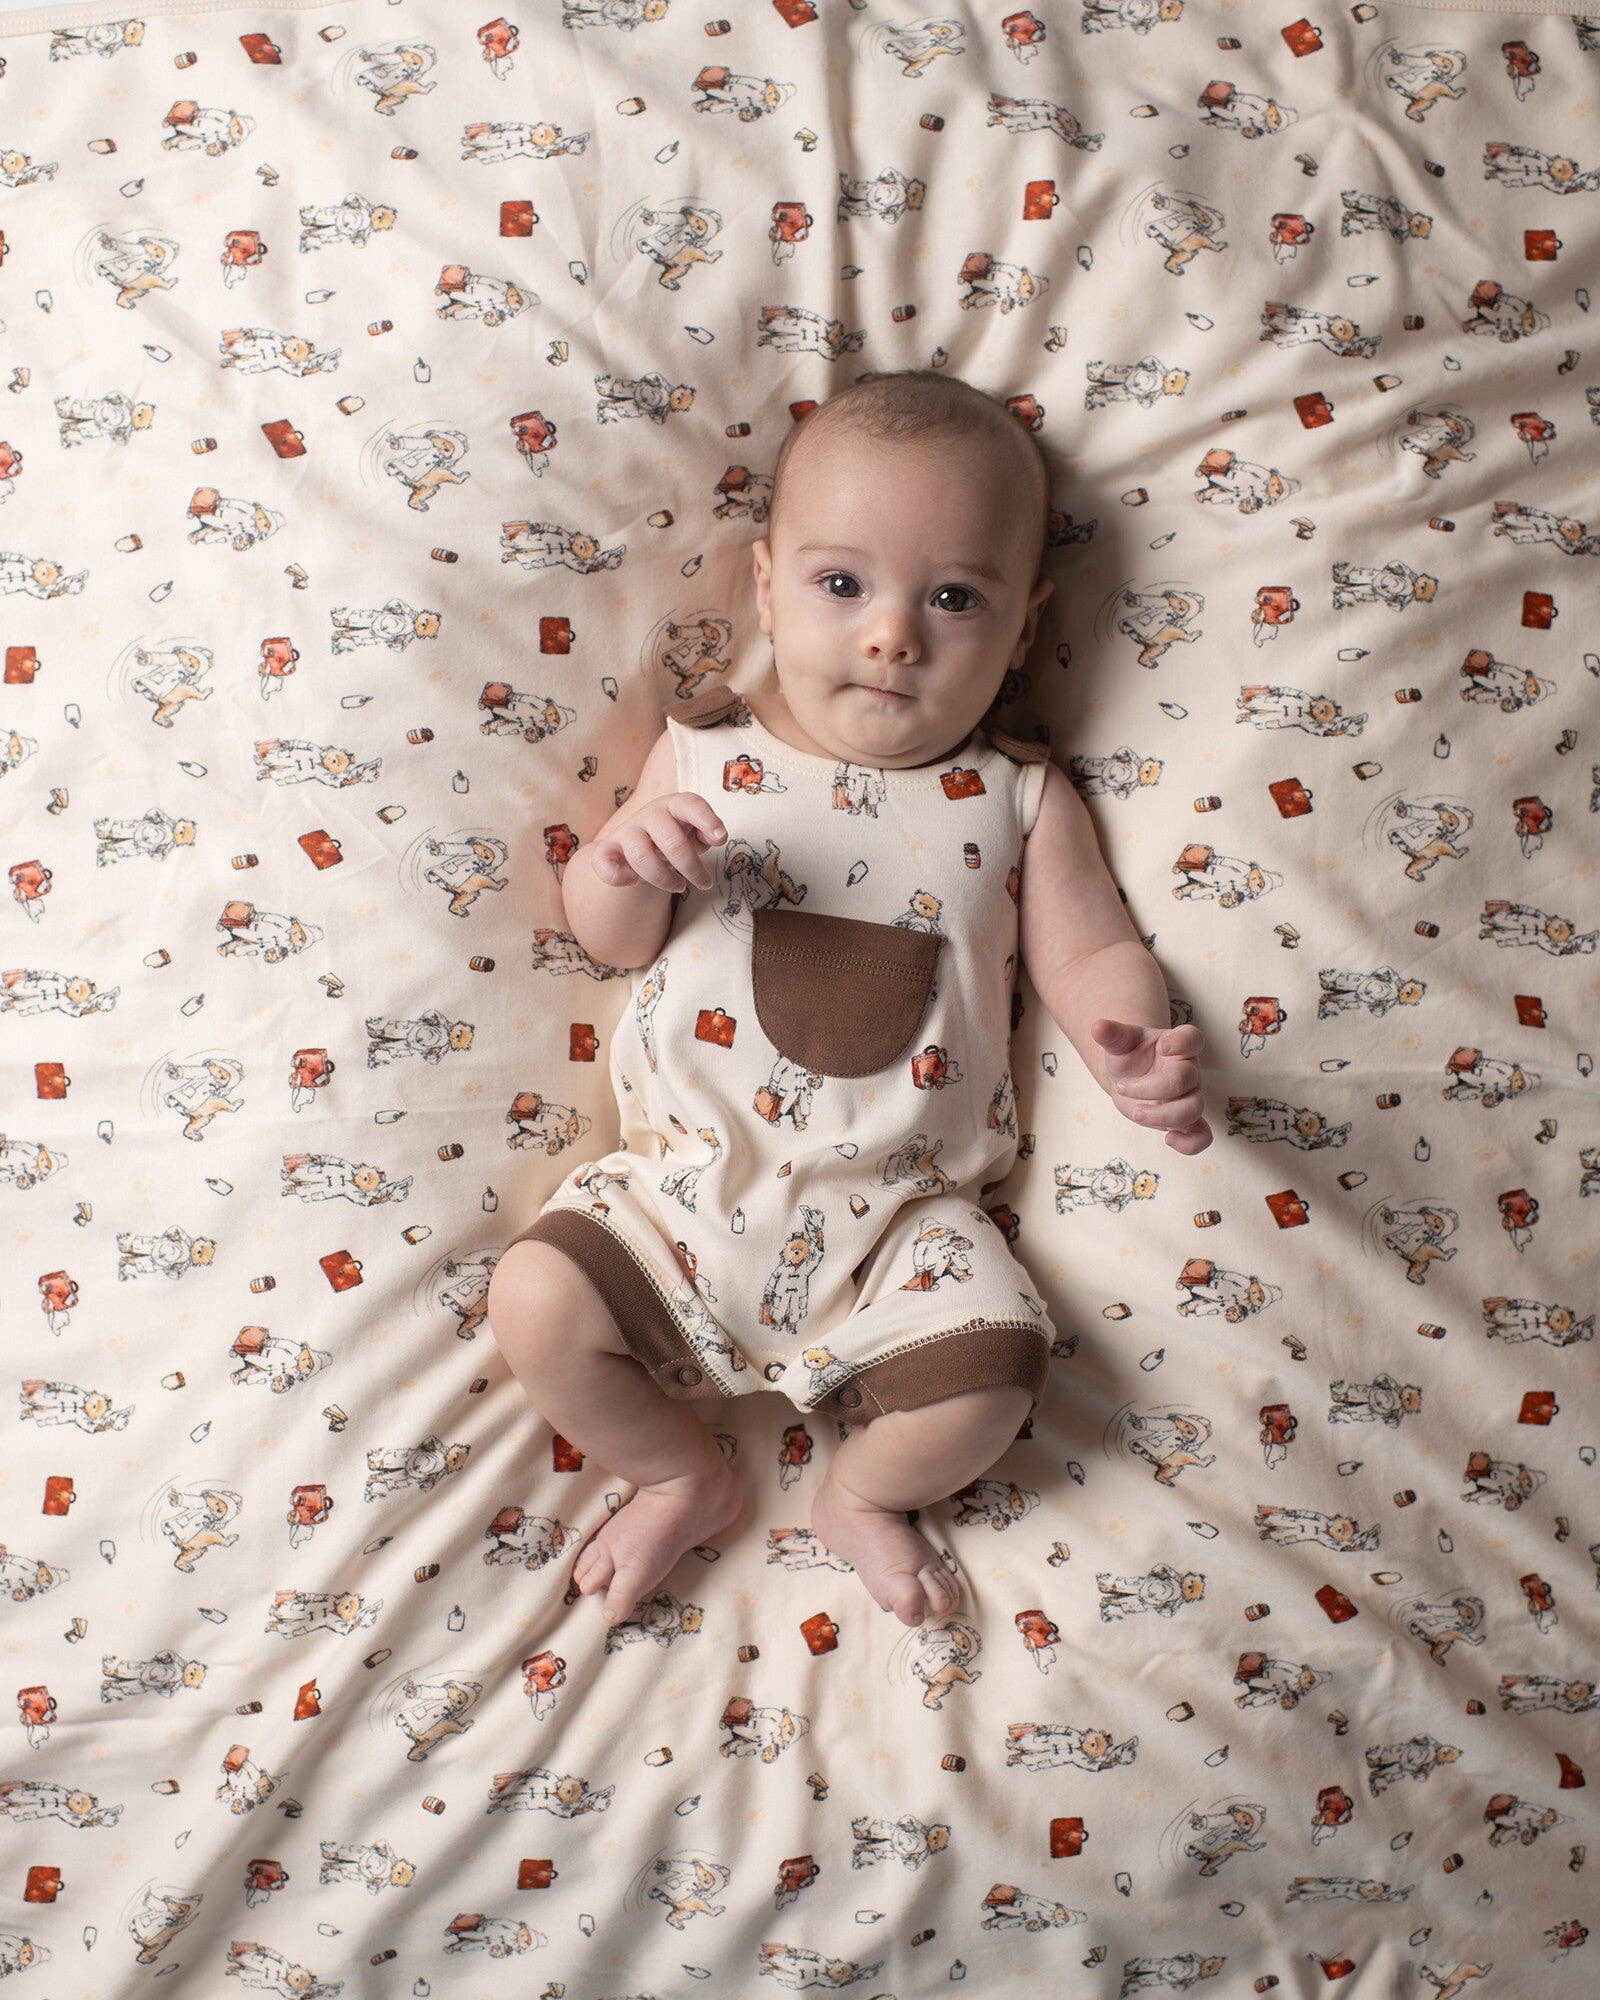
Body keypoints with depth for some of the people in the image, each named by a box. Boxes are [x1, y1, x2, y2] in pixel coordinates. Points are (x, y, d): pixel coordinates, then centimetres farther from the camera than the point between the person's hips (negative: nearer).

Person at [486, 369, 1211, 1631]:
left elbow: (1088, 953, 0)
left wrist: (1135, 1041, -23)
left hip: (901, 1216, 0)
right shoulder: (706, 756, 1)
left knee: (988, 1378, -20)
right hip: (689, 1183, 1)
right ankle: (682, 1478, 15)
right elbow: (608, 938, 5)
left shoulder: (1019, 801, 1)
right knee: (538, 1301, -17)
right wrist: (626, 864, -19)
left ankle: (868, 1495, 18)